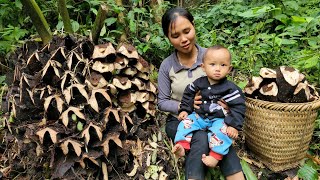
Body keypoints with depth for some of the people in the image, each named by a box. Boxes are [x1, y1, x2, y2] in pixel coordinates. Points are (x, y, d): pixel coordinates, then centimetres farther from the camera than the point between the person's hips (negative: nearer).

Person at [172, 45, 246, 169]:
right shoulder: (199, 83, -3)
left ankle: (215, 155, -29)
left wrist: (234, 125, -21)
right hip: (199, 116, 4)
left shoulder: (230, 88, -14)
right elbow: (188, 94, 13)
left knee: (222, 131, -31)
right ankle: (181, 146, -13)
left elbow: (238, 106, -13)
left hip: (219, 119, -4)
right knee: (185, 123, -11)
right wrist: (184, 110, 6)